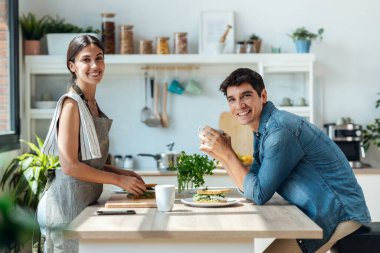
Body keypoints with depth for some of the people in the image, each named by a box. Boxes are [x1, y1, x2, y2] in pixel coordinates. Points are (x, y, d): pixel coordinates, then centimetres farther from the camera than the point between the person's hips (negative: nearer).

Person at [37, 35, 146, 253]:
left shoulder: (91, 103, 10)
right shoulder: (71, 104, -15)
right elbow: (70, 166, -19)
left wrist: (121, 172, 4)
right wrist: (119, 180, -13)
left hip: (86, 202, 8)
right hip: (68, 204, -8)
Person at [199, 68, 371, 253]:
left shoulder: (280, 131, -21)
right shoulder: (261, 131, 9)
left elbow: (259, 195, -19)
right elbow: (248, 188, 8)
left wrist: (227, 153, -16)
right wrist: (220, 155, -2)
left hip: (340, 215, -9)